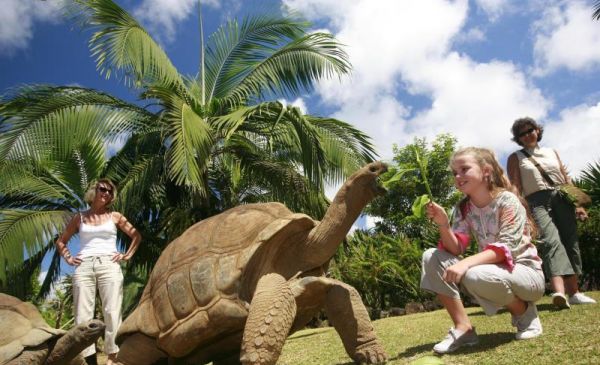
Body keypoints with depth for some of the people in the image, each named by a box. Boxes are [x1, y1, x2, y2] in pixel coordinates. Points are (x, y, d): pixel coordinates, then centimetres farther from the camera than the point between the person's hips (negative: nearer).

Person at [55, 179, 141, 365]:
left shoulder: (115, 216, 13)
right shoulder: (79, 218, 15)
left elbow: (136, 236, 16)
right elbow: (61, 241, 23)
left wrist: (127, 255, 6)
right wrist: (68, 258, 9)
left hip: (109, 265, -1)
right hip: (83, 267, 1)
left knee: (112, 311, -8)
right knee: (83, 313, -4)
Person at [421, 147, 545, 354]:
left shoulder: (507, 200, -15)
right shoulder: (463, 209, 2)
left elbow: (507, 247, -26)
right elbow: (456, 249, -7)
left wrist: (466, 262, -39)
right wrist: (443, 224, -26)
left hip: (526, 271, -6)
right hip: (491, 269, 6)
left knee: (476, 276, -38)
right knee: (431, 257, -12)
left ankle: (525, 312, -6)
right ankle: (463, 328, -10)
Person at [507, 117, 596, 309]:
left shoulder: (552, 152, 22)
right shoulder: (515, 158, 12)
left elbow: (567, 179, 20)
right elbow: (515, 187, 1)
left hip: (562, 199, 4)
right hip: (537, 202, -4)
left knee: (570, 243, 1)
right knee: (551, 241, -24)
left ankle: (574, 292, 11)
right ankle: (559, 292, -40)